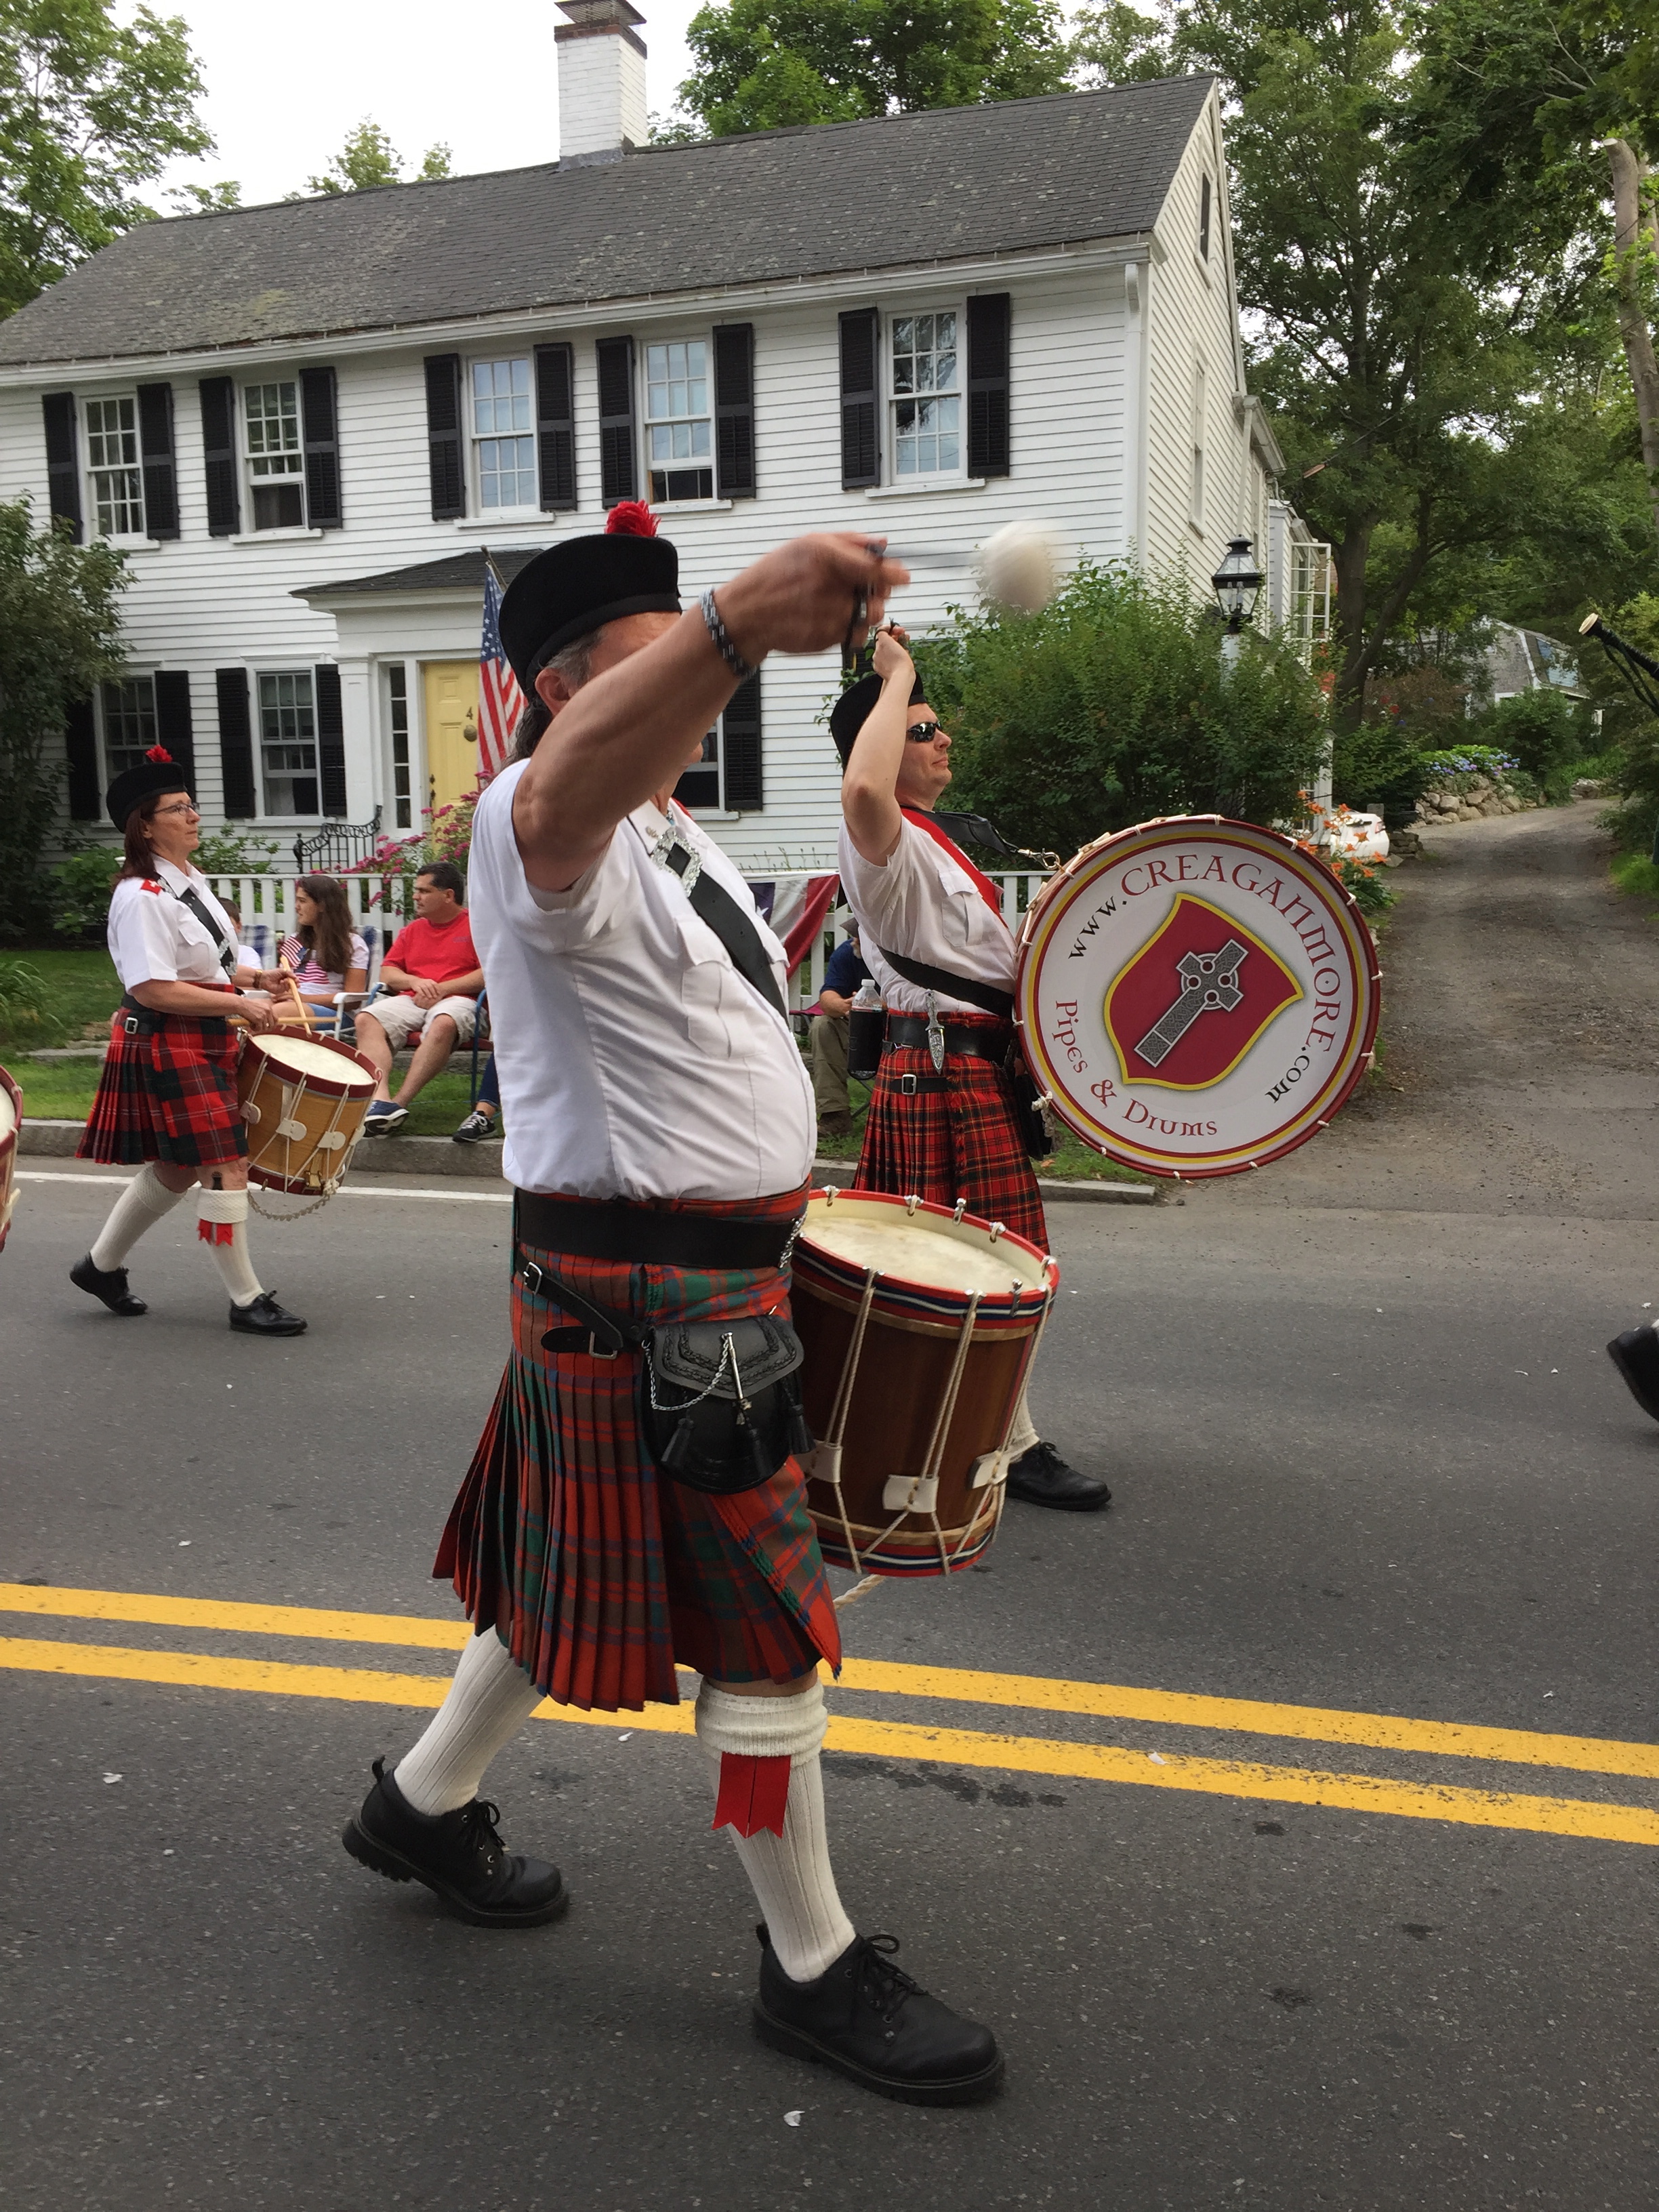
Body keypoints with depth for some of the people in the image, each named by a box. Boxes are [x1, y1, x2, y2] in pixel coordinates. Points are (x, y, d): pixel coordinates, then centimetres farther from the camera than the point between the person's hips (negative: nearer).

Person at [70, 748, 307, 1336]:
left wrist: (253, 977, 9)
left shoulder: (192, 882, 13)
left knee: (175, 1169, 18)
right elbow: (152, 988, -24)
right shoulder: (142, 897, -18)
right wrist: (240, 1004, -23)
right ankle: (247, 1301, 3)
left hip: (204, 1044, 10)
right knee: (226, 1167, -8)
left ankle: (101, 1265, 35)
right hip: (166, 1048, -10)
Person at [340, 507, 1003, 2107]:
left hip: (720, 1266, 10)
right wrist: (731, 623, -58)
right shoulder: (539, 826, -17)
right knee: (765, 1625, 2)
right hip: (638, 1294, -9)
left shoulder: (676, 837, 15)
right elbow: (567, 791, -44)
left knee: (585, 1573, 22)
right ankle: (814, 1969, 21)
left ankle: (425, 1804, 43)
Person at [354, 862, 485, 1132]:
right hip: (412, 1000, 5)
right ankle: (380, 1099, -41)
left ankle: (400, 1103, -40)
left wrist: (442, 988, -11)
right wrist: (415, 981, -2)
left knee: (443, 1023, -40)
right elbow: (387, 972, 20)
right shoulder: (413, 930, 25)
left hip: (457, 1000, -5)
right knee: (366, 1018, -24)